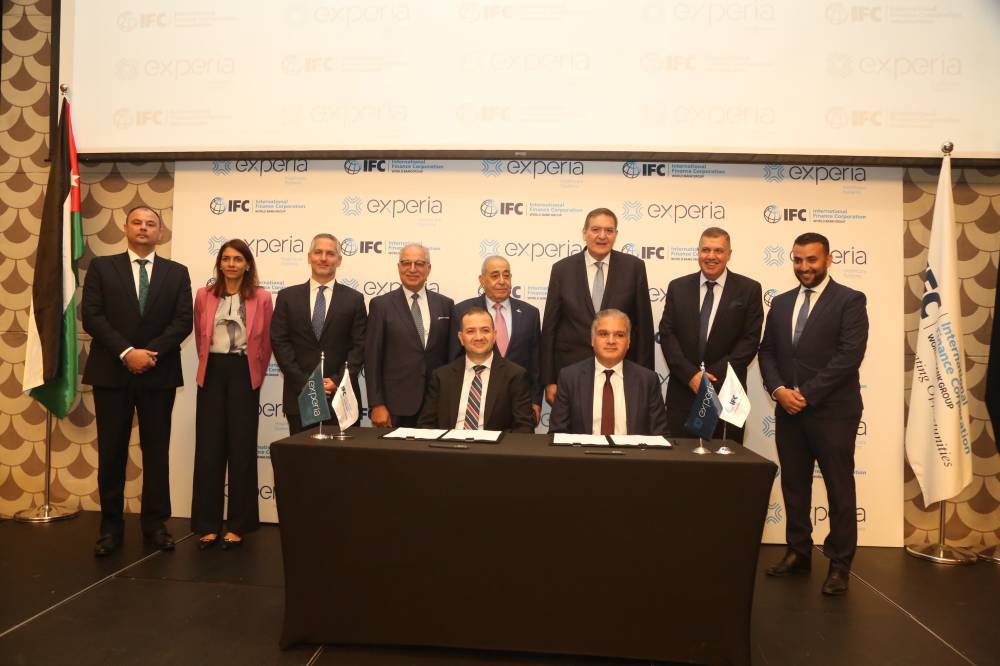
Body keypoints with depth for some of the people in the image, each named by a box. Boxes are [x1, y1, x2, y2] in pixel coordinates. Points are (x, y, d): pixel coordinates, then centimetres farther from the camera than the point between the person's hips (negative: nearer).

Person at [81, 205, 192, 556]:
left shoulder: (177, 273, 8)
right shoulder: (102, 266, 7)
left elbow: (183, 321, -1)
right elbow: (91, 315, -3)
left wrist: (151, 352, -13)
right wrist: (126, 352, -14)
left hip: (159, 373, 1)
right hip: (112, 372, 0)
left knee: (156, 451, 6)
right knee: (111, 452, 5)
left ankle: (154, 524, 16)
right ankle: (111, 526, 16)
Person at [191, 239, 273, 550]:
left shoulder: (261, 297, -2)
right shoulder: (204, 295, 4)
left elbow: (266, 342, 5)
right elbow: (200, 338, 15)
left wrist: (256, 374, 9)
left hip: (243, 373, -2)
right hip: (212, 373, 2)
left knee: (241, 447, 3)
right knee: (209, 447, 3)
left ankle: (238, 524, 13)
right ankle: (207, 524, 13)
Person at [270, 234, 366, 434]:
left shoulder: (354, 299, 5)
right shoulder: (287, 296, 7)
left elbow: (359, 345, 1)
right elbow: (279, 342, 1)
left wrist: (337, 381, -11)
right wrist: (304, 381, -8)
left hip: (341, 395, -1)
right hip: (299, 395, 1)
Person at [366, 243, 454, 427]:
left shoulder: (445, 305, 8)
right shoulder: (381, 305, 1)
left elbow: (452, 354, 11)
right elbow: (372, 357, -2)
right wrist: (376, 405, -8)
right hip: (396, 406, -2)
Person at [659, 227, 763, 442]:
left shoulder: (749, 289, 3)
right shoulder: (678, 287, 8)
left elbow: (750, 339, -3)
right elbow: (666, 334, 1)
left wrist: (715, 374, -12)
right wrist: (690, 374, -10)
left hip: (726, 391, -1)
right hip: (683, 390, 1)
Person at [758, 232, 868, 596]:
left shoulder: (850, 300, -4)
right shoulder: (781, 303, 13)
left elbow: (849, 355, -14)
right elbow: (767, 352, 10)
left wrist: (807, 394, -15)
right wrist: (779, 389, -8)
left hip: (832, 411, -5)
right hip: (788, 411, 5)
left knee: (839, 489, 4)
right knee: (793, 486, 13)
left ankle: (839, 564, 17)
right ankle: (798, 552, 26)